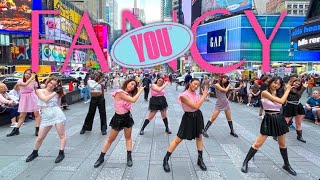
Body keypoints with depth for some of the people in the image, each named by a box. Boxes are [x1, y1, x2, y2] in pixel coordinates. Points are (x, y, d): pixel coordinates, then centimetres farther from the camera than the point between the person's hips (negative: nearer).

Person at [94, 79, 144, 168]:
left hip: (128, 116, 7)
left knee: (128, 137, 12)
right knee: (110, 139, 6)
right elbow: (133, 100, -26)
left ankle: (129, 157, 23)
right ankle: (101, 157, 21)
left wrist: (138, 90, -3)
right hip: (118, 118, -7)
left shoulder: (127, 94, 4)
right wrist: (140, 91, -16)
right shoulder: (120, 92, -22)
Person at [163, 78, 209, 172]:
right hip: (188, 117, -7)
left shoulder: (196, 93, 0)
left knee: (199, 137, 15)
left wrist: (204, 94, -4)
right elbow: (196, 106, -26)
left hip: (197, 116, 7)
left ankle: (200, 159, 32)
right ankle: (166, 159, 13)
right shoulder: (183, 95, -22)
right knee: (178, 139, -1)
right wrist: (204, 96, -19)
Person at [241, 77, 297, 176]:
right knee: (258, 144, -2)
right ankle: (245, 162, 11)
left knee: (282, 144, 19)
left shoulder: (278, 93, 9)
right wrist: (288, 90, -8)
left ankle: (287, 165, 37)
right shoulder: (265, 92, -13)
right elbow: (281, 101, -19)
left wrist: (287, 90, 1)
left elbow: (284, 102, -4)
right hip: (269, 120, -6)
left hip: (279, 119, 6)